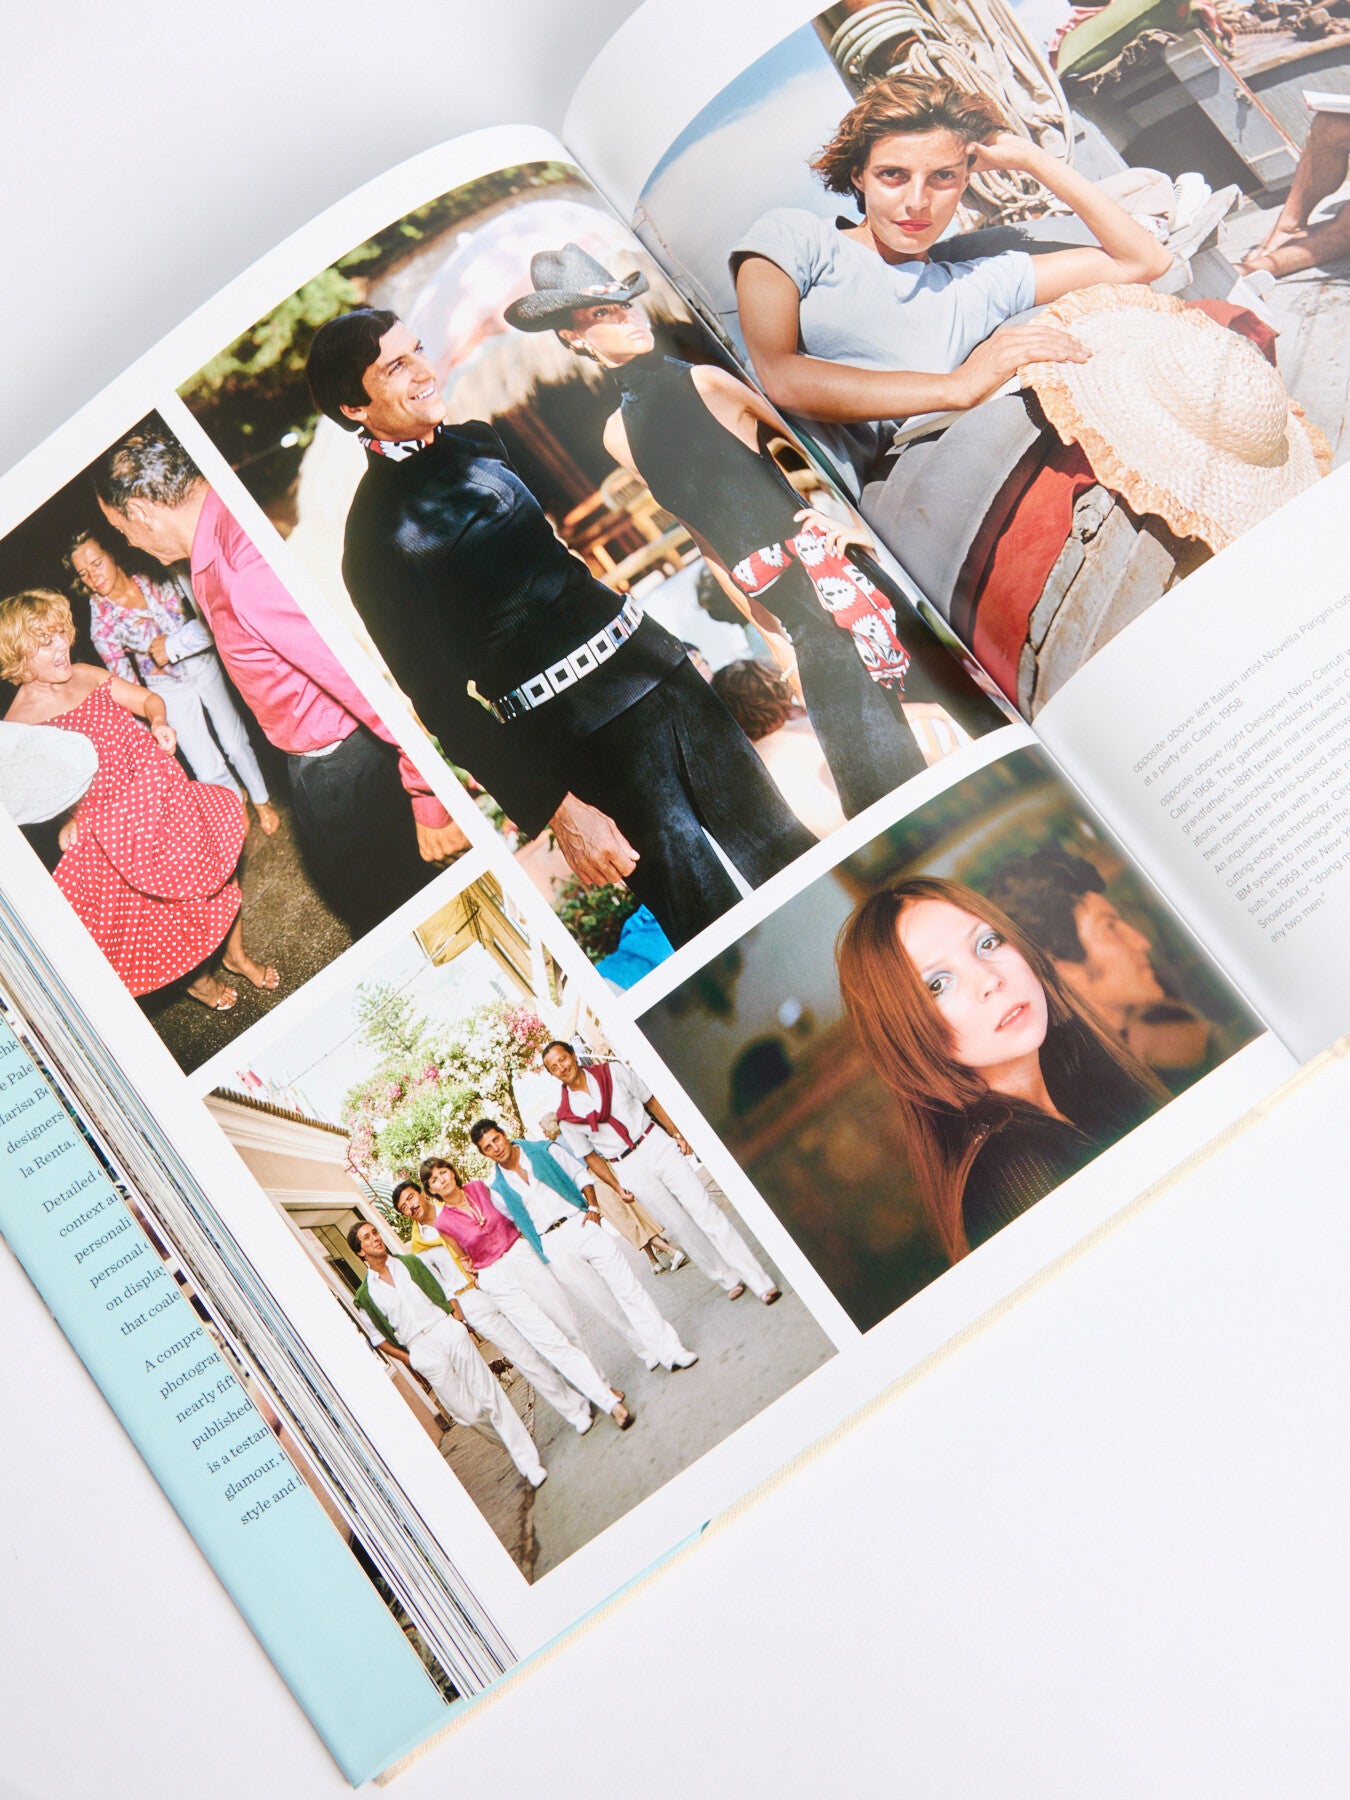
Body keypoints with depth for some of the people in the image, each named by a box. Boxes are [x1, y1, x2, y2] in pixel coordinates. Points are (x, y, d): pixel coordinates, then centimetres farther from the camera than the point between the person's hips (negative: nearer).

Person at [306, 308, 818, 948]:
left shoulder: (477, 441, 11)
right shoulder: (374, 535, -10)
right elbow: (440, 699, -12)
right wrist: (558, 809, -16)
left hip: (652, 660, 7)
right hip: (574, 740, -7)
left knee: (789, 854, 8)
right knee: (719, 928, -6)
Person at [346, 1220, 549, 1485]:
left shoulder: (411, 1262, 12)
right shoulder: (365, 1294, 7)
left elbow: (446, 1288, 14)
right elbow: (379, 1339, 8)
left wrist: (456, 1314, -3)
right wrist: (409, 1360, -1)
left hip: (448, 1330, 1)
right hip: (421, 1350, -1)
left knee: (489, 1395, -5)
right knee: (470, 1414, -3)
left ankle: (528, 1462, -2)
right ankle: (514, 1442, 23)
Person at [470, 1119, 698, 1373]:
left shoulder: (545, 1151, 4)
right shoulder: (499, 1191, 4)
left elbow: (580, 1175, 6)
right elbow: (510, 1227, 12)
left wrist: (593, 1206, -6)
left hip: (581, 1225, 0)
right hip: (553, 1246, 0)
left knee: (628, 1288, -6)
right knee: (604, 1303, 2)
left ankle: (670, 1349, -2)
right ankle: (649, 1350, 17)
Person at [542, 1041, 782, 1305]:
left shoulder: (612, 1071, -1)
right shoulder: (566, 1115, -3)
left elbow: (650, 1100, 6)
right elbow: (590, 1156, 6)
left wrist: (676, 1133, 1)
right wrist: (617, 1186, -1)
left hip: (656, 1143, 0)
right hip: (629, 1169, 0)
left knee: (703, 1209, -4)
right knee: (680, 1227, 1)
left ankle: (762, 1282, -3)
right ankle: (729, 1280, 18)